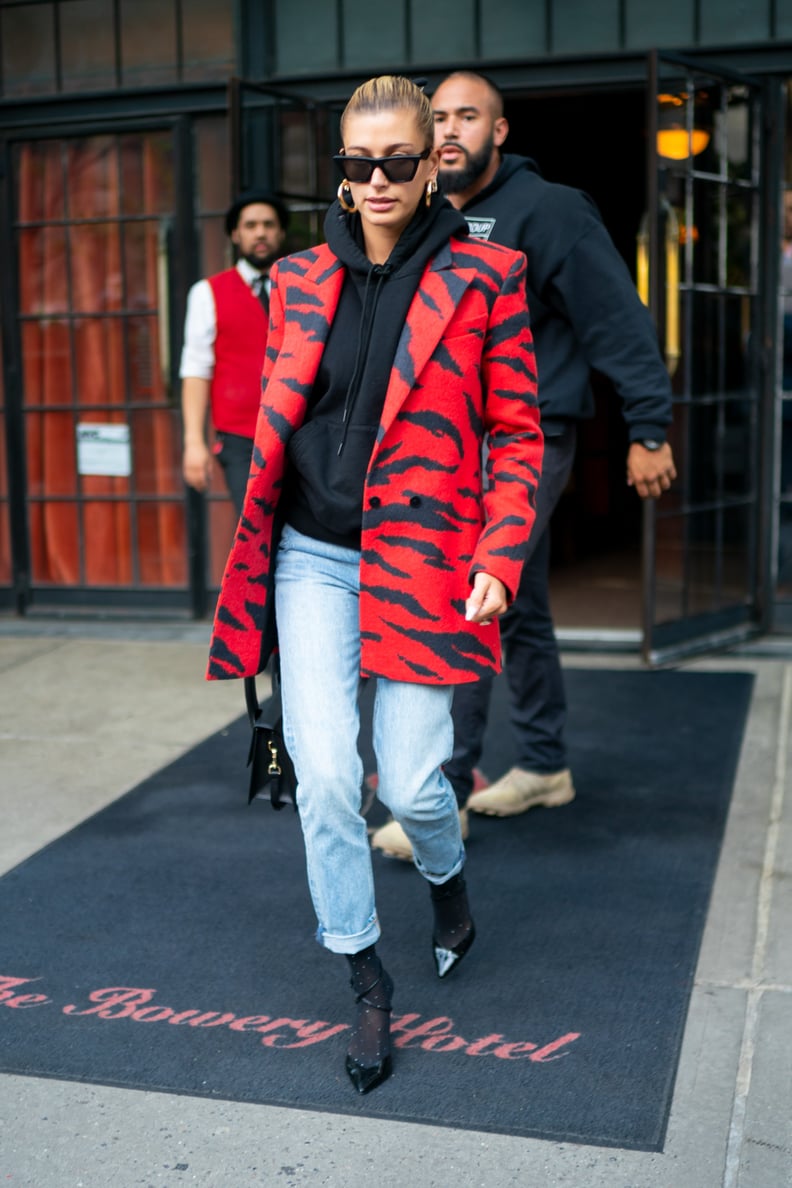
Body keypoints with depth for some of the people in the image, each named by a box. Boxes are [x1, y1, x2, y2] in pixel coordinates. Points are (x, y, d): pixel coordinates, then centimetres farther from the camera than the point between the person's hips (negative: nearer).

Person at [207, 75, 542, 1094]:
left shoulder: (483, 280, -2)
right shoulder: (300, 281, 8)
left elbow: (515, 433, 0)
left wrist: (498, 561, -9)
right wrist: (256, 545, 12)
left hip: (422, 566, -2)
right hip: (312, 560, 3)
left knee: (409, 782, -1)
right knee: (322, 776, -3)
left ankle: (446, 879, 37)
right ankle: (366, 981, 17)